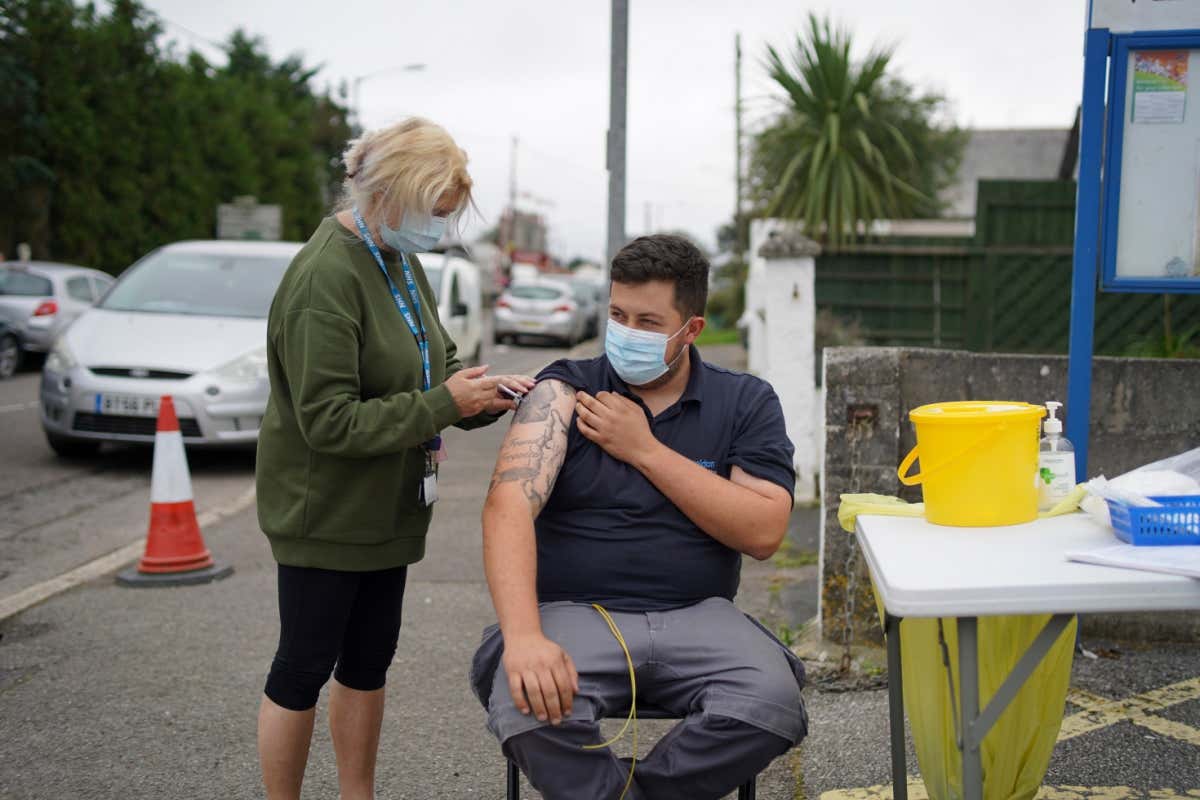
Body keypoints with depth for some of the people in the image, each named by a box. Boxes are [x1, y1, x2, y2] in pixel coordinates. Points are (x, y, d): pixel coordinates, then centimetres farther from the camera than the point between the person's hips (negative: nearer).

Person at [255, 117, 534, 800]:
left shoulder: (400, 261, 7)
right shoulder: (327, 277, -22)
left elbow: (436, 362, 14)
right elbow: (328, 421, -26)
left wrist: (488, 389, -6)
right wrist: (444, 404, -25)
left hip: (385, 509, 9)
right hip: (326, 511, -9)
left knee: (368, 659, 18)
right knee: (304, 666, 5)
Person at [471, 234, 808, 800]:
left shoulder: (746, 403, 7)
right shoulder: (565, 392, 2)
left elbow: (764, 533, -6)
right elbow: (509, 506, -13)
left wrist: (645, 450, -9)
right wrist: (524, 636, -29)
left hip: (697, 616, 2)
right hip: (574, 611, -1)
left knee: (773, 704, -28)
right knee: (529, 711, -32)